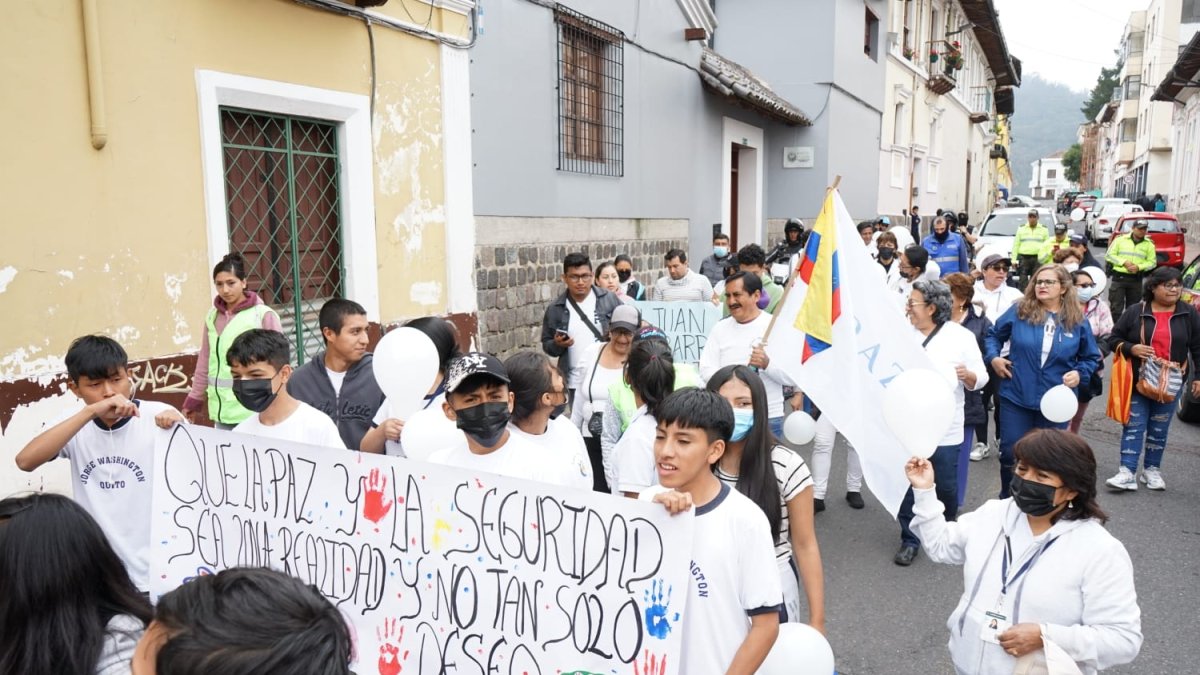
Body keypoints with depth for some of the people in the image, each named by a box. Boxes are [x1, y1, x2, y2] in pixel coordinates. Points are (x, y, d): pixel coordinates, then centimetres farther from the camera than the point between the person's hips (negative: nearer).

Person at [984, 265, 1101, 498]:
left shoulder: (1077, 322, -1)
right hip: (1016, 397, 0)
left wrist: (1079, 374, -7)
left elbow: (1091, 357, 11)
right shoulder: (1019, 311, -3)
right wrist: (993, 357, -4)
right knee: (1010, 453, 6)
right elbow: (993, 334, 11)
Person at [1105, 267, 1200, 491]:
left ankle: (1152, 470, 23)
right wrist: (1132, 349, -17)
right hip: (1138, 381, -1)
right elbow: (1114, 339, 1)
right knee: (1133, 426, -2)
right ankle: (1127, 472, -4)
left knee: (1159, 429, 10)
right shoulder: (1135, 312, -3)